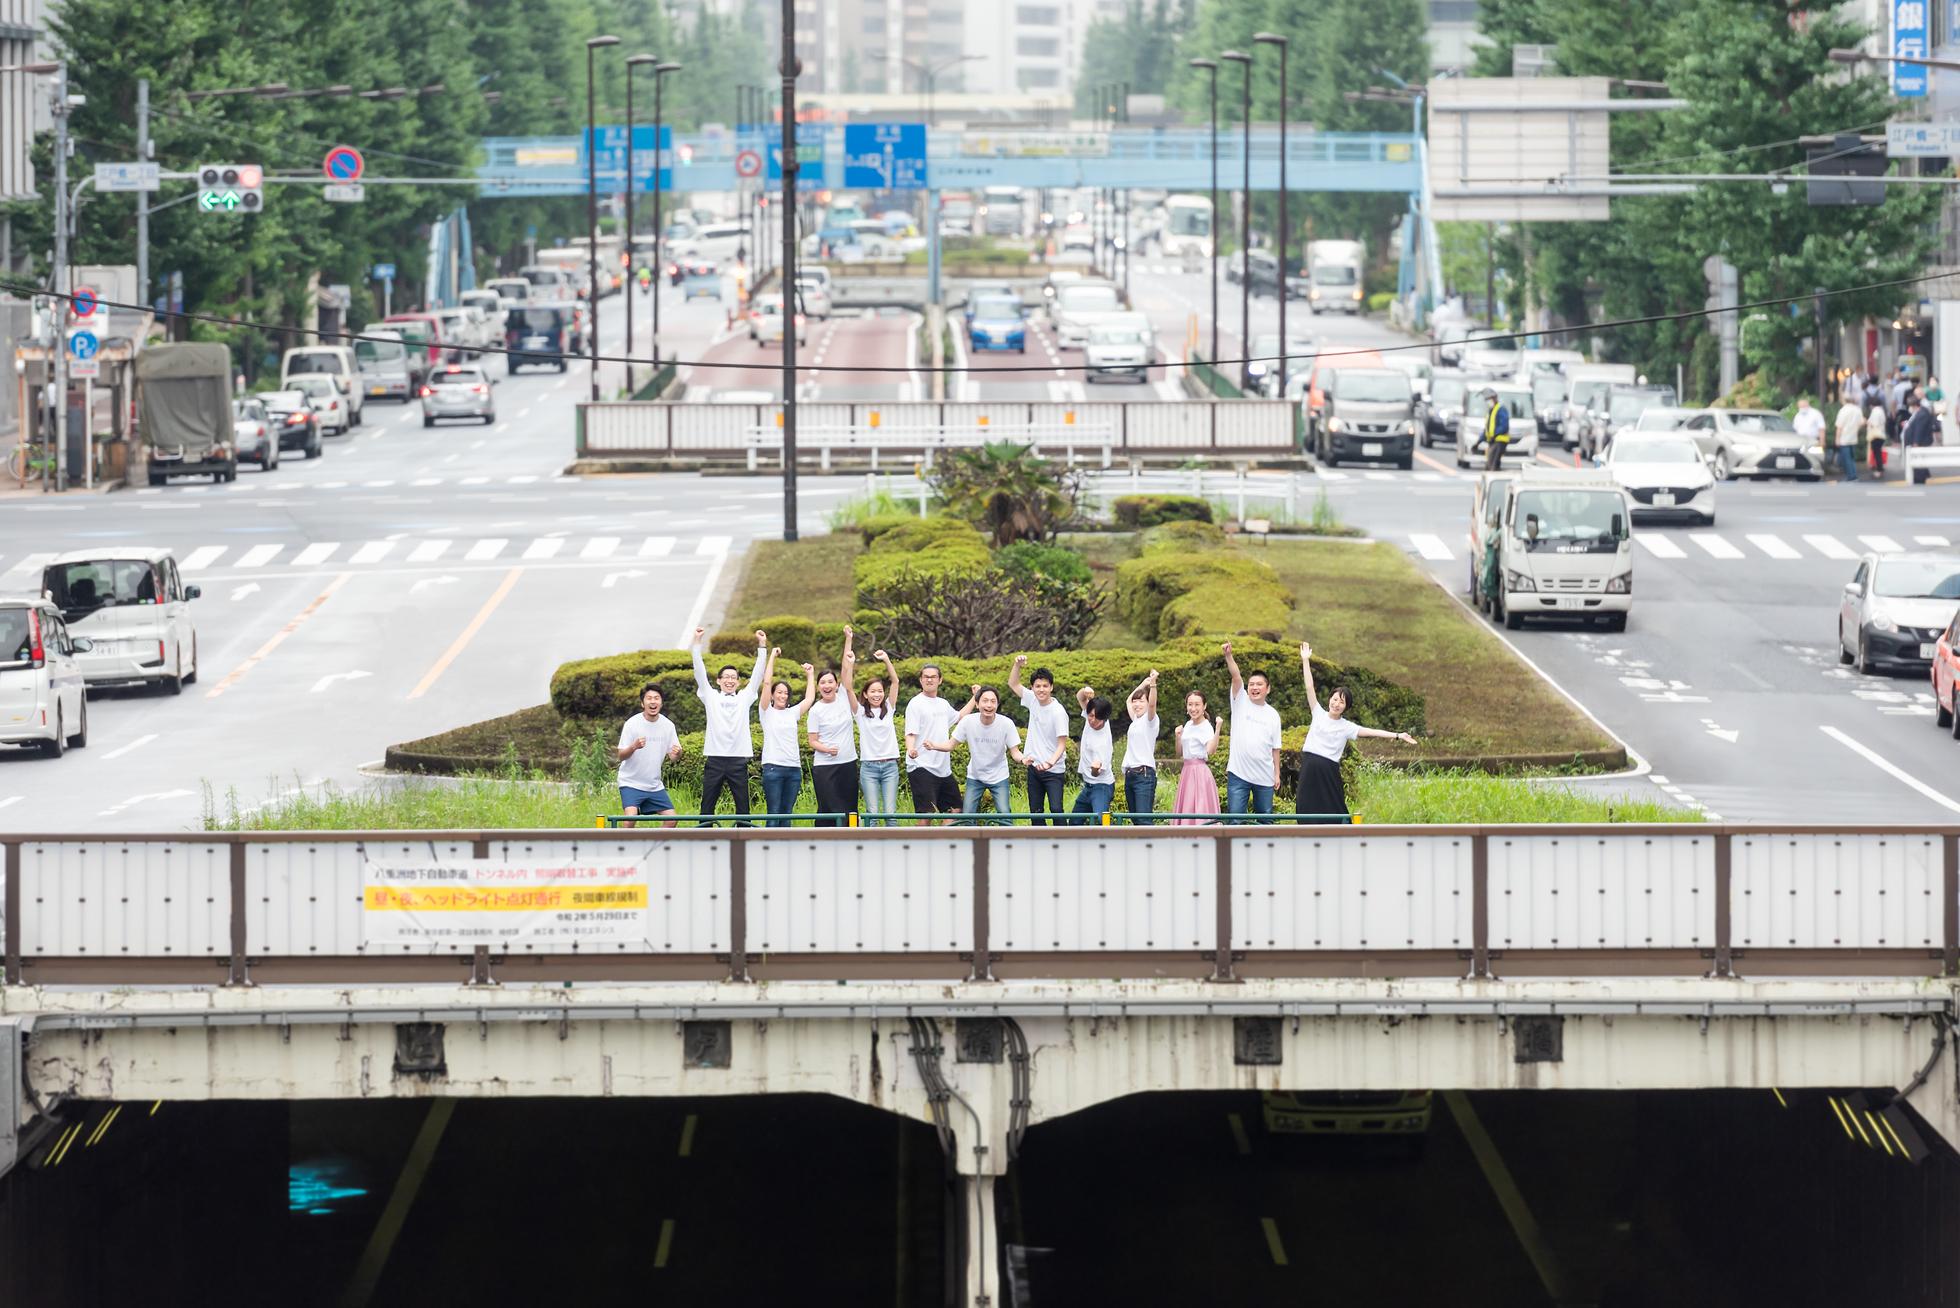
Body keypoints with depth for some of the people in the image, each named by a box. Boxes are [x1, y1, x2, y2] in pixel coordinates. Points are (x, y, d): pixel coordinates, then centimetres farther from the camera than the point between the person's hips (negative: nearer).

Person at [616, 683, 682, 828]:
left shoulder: (667, 725, -1)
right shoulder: (632, 724, -12)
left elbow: (671, 756, 4)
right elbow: (621, 756, -12)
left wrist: (677, 753, -21)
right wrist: (634, 747, -35)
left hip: (655, 785, 5)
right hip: (631, 783, -5)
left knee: (671, 820, 0)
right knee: (631, 819, -24)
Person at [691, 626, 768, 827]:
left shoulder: (745, 698, 11)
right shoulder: (710, 697, 9)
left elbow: (758, 674, 7)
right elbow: (700, 672, 3)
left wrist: (762, 646, -1)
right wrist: (697, 643, -3)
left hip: (738, 760, 1)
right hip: (715, 758, -1)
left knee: (742, 806, 3)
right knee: (707, 806, 2)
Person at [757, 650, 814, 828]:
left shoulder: (792, 713, 17)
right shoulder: (767, 712, 5)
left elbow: (810, 698, 21)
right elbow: (767, 682, -1)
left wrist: (810, 675, 22)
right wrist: (772, 657, -1)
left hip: (793, 767, 4)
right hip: (773, 767, -4)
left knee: (787, 814, 6)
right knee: (774, 815, -7)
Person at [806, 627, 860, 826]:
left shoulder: (843, 698, 4)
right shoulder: (816, 710, -4)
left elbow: (847, 669, 0)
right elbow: (813, 741, -3)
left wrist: (848, 640, -3)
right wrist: (827, 749, -22)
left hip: (848, 763, 4)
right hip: (824, 766, -4)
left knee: (849, 810, 4)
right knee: (827, 810, -4)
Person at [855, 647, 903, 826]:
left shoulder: (888, 709, 10)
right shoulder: (861, 712, 6)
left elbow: (895, 681, 3)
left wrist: (886, 660, -7)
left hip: (890, 765, 1)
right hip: (868, 766, -1)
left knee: (890, 813, -3)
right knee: (872, 814, -6)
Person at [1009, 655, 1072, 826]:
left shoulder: (1058, 712, -18)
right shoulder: (1033, 700, 0)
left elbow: (1062, 744, -19)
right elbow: (1013, 684, 12)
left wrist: (1051, 762, -36)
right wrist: (1017, 665, -6)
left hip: (1053, 771, -6)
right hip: (1034, 767, 6)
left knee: (1056, 809, -17)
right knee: (1035, 812, 9)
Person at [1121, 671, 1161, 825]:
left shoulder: (1150, 720, -3)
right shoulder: (1135, 720, 18)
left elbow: (1152, 704, -23)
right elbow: (1129, 700, 33)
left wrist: (1152, 684, -36)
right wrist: (1142, 684, 27)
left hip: (1144, 773, -9)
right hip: (1130, 774, 9)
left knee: (1144, 819, -18)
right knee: (1135, 820, 9)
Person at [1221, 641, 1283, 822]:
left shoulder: (1272, 715, 7)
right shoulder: (1241, 702, 2)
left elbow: (1275, 748, 9)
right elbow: (1236, 677, -15)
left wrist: (1277, 773, 6)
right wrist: (1228, 656, -30)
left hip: (1264, 777, 2)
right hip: (1238, 773, -2)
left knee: (1265, 819, 10)